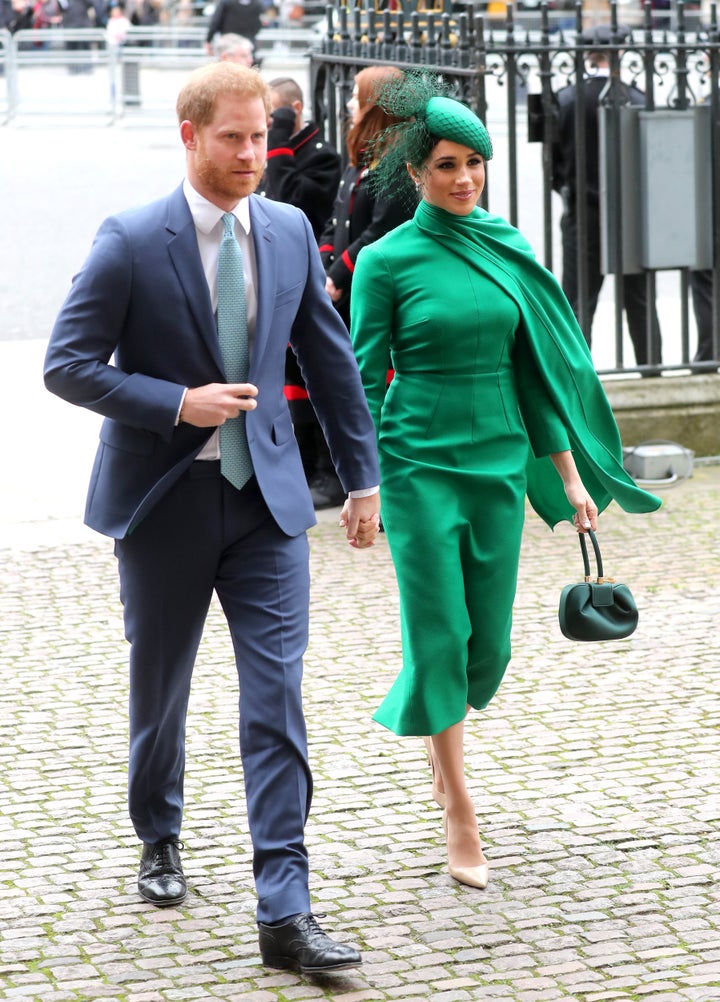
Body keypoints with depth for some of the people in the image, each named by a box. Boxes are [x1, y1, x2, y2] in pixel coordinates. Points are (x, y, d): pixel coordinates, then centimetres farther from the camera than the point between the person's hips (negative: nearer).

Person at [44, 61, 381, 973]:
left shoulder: (288, 232, 3)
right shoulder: (131, 242, -10)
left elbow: (330, 360, 12)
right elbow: (67, 365, -10)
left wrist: (362, 477, 12)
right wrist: (179, 404, -19)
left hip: (267, 496, 2)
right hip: (165, 500, -2)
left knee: (277, 699, -7)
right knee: (159, 690, 14)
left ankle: (285, 912, -8)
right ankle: (159, 841, 40)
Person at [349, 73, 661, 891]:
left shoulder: (506, 248, 6)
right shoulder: (386, 261, -6)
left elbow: (536, 367, 10)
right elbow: (365, 379, -4)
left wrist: (569, 475, 9)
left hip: (500, 462, 4)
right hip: (419, 464, -4)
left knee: (489, 642, 9)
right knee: (440, 633, -4)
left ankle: (425, 725, 40)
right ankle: (458, 811, 5)